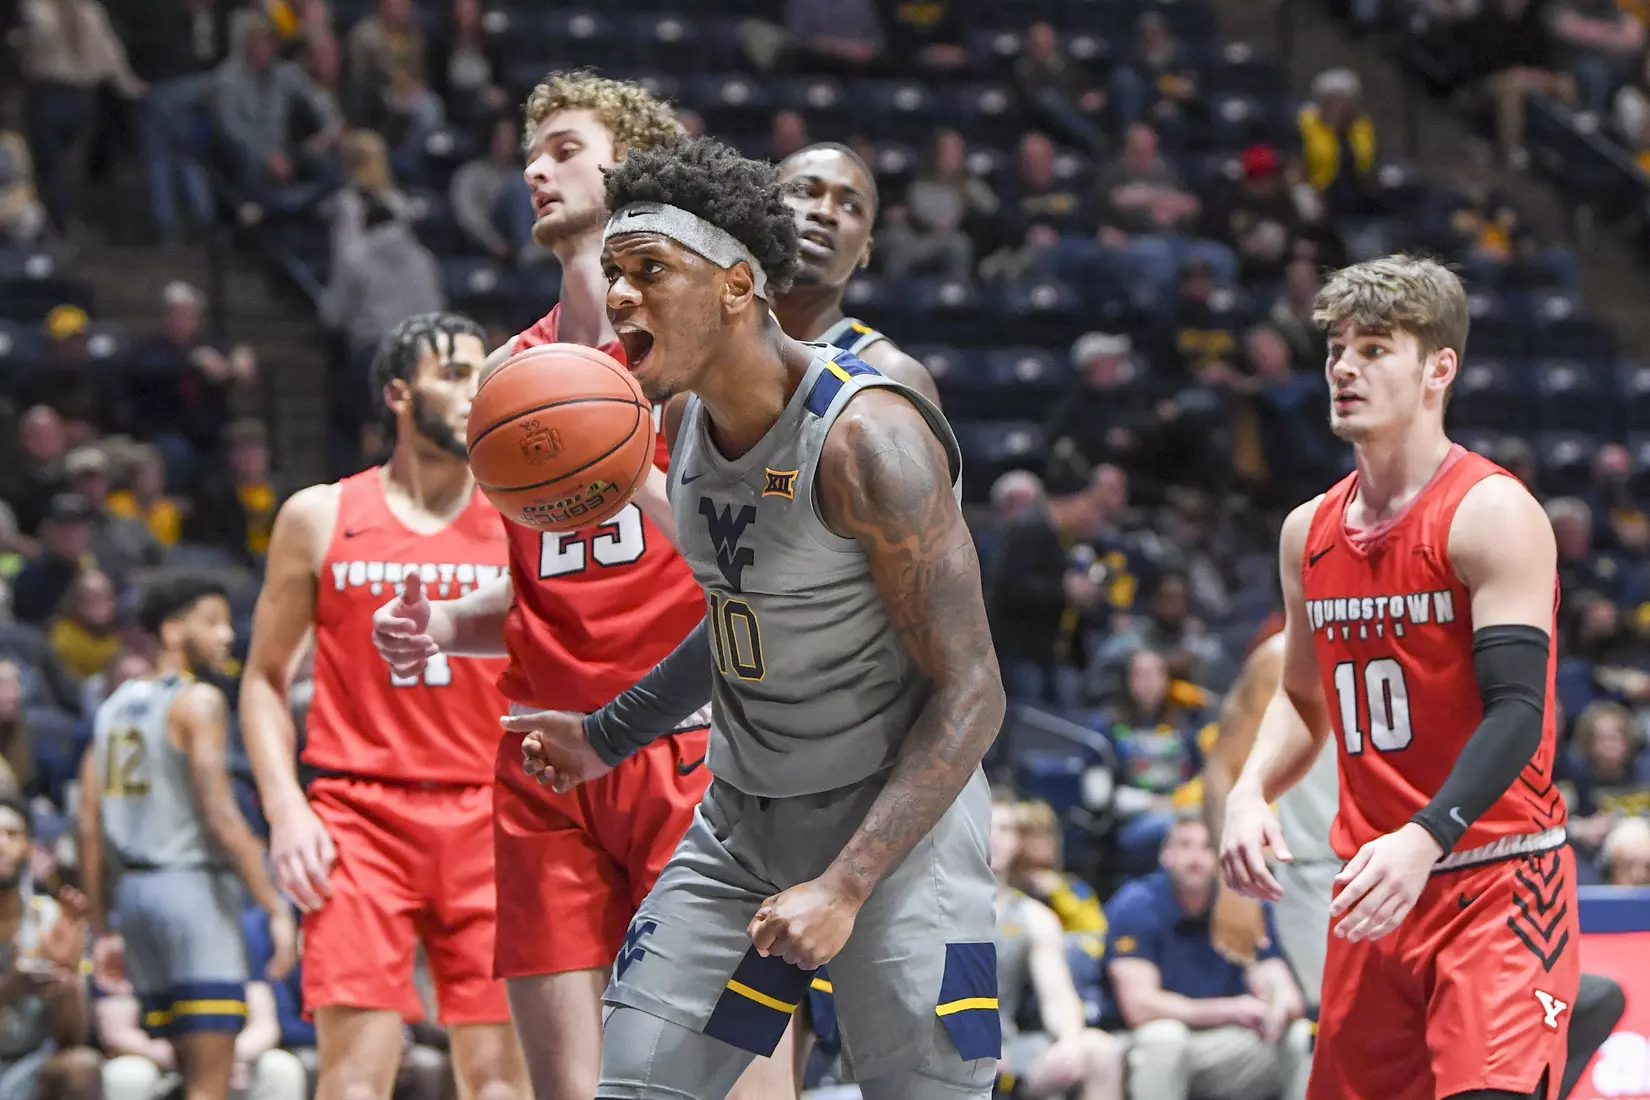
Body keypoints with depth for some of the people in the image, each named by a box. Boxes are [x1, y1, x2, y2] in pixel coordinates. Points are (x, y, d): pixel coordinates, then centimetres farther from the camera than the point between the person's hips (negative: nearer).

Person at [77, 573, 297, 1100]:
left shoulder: (115, 705, 16)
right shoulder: (199, 701, -7)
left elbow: (90, 828, 14)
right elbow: (221, 818, -17)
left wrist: (102, 929, 18)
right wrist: (277, 908, -17)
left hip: (134, 891, 8)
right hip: (193, 884, -8)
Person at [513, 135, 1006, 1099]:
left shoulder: (866, 437, -24)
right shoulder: (690, 420, 2)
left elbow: (970, 695, -23)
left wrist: (844, 886, -28)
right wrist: (610, 737, 19)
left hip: (896, 821, -7)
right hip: (739, 823, 7)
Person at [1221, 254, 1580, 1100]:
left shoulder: (1493, 515, -10)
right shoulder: (1309, 533, 12)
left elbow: (1516, 710, -18)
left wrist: (1424, 840, -31)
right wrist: (1251, 792, 4)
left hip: (1497, 880, -7)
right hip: (1374, 892, 7)